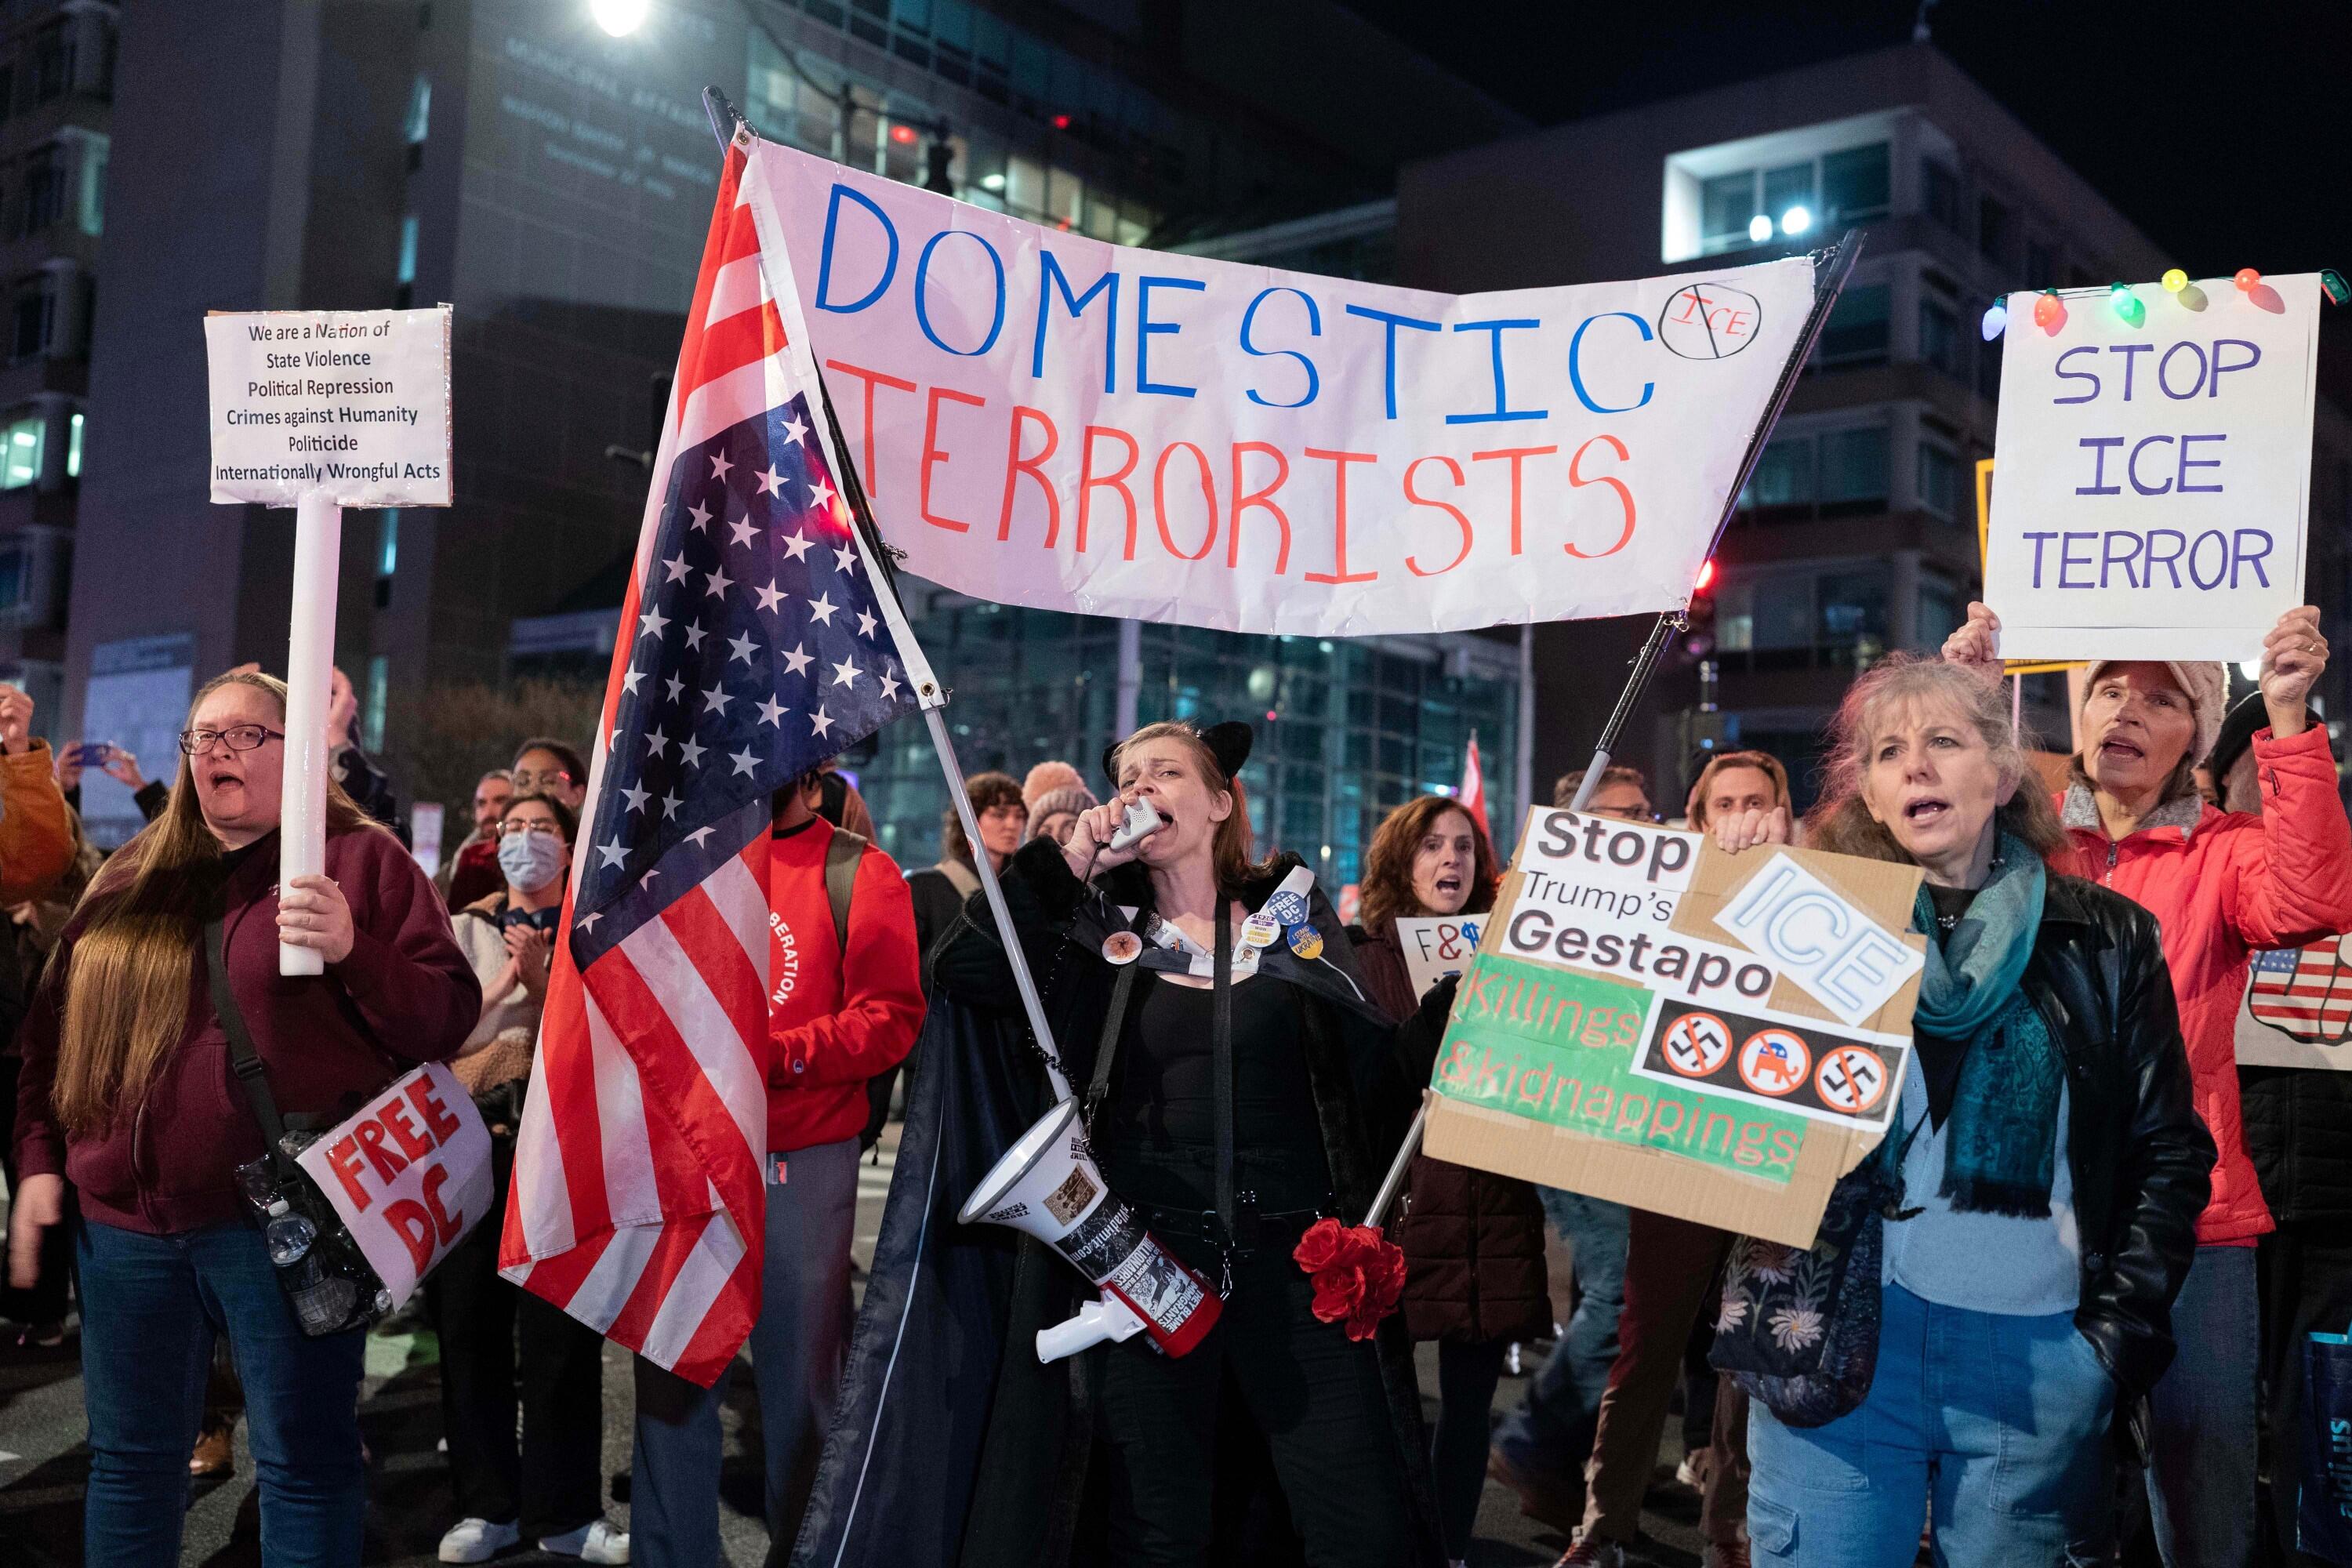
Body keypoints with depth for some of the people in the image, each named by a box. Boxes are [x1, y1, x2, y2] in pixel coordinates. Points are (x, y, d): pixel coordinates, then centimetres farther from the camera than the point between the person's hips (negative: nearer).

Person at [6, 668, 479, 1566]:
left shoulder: (362, 862, -1)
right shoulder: (131, 880, 14)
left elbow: (448, 1019, -7)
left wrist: (353, 950, -22)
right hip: (126, 1222, 5)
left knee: (304, 1461, 3)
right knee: (129, 1458, 15)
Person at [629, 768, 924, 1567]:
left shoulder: (858, 873, -1)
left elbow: (891, 1015, -8)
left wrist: (774, 1054, -18)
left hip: (803, 1168, -3)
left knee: (799, 1380, 3)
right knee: (672, 1375, 8)